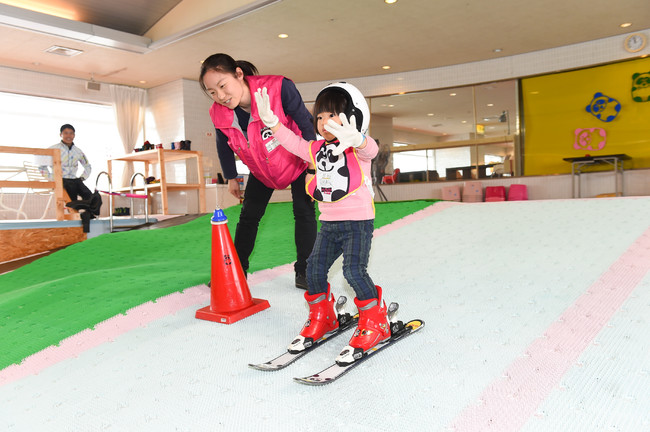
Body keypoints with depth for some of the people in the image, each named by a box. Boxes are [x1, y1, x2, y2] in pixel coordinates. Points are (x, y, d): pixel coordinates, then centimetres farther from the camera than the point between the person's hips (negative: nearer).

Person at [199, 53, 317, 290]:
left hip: (297, 162, -3)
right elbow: (224, 147, 1)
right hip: (261, 171, 4)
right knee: (248, 217, 7)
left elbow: (307, 124, -23)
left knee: (304, 213, -7)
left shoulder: (279, 88, -35)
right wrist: (231, 178, 11)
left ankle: (303, 272, 8)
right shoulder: (219, 115, -21)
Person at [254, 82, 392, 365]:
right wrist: (271, 121, -1)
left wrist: (355, 138, -55)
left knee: (354, 271, -16)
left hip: (358, 222, -7)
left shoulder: (357, 149, -9)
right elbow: (292, 142, 12)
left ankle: (374, 322, 4)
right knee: (314, 269, 3)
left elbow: (370, 149, -31)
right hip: (329, 223, 7)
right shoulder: (317, 149, 11)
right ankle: (322, 318, 24)